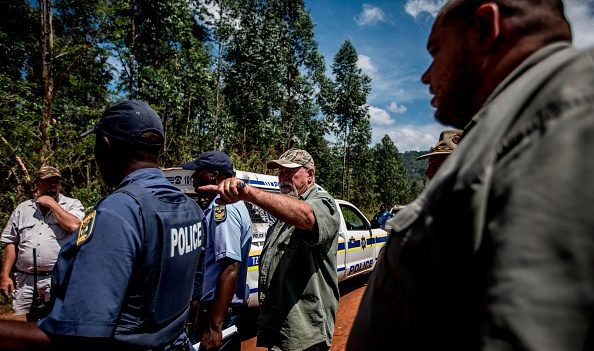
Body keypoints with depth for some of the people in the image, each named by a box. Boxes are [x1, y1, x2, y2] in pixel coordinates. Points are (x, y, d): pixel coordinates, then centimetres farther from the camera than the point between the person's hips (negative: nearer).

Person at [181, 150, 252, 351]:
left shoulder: (223, 207, -20)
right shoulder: (222, 205, 11)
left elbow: (231, 269, -27)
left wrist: (215, 325, -27)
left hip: (222, 313, -9)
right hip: (226, 309, 9)